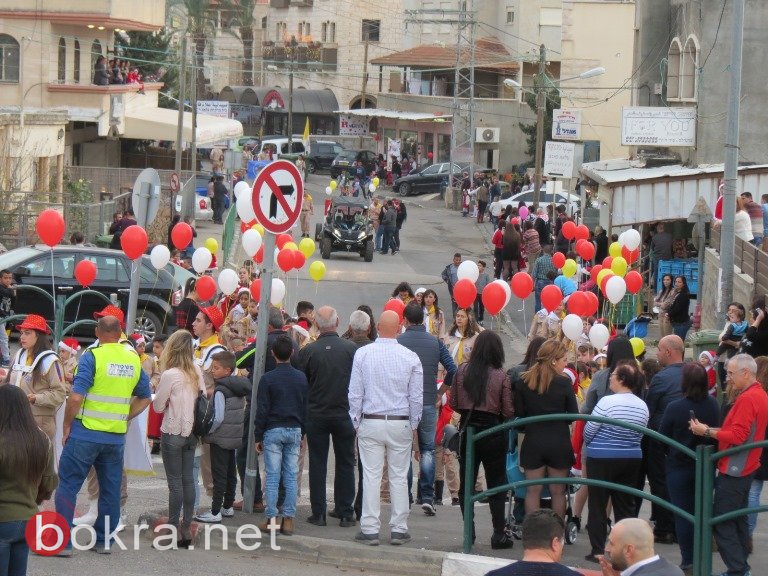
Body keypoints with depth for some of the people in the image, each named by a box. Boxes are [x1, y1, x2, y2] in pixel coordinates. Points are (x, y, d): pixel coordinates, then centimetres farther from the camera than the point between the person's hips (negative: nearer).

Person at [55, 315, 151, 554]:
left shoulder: (92, 357, -10)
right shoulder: (133, 360, 7)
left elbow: (76, 397, -16)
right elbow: (145, 398, 16)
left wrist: (67, 425, -4)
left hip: (86, 433, -5)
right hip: (116, 436, 5)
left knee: (68, 485, 1)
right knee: (110, 490, 12)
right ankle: (104, 540, 17)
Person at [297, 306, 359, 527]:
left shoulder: (308, 351, -8)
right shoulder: (352, 349, -8)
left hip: (316, 415, 0)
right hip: (345, 414, 0)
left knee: (317, 464, 7)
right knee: (345, 463, 9)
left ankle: (318, 513, 7)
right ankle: (345, 513, 10)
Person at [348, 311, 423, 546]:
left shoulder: (362, 354, -5)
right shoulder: (410, 357, -4)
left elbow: (355, 393, -1)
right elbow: (416, 396, 2)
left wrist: (356, 422, 9)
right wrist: (413, 425, 14)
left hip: (370, 423, 0)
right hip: (401, 423, 1)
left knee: (371, 477, 1)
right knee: (399, 478, 7)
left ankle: (370, 529, 2)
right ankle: (399, 529, 9)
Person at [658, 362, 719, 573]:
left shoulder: (674, 408, -20)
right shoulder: (713, 405, -9)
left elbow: (662, 437, -8)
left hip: (679, 467, -4)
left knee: (683, 514, 5)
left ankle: (688, 561, 6)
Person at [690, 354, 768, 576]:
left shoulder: (747, 399, -20)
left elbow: (737, 436, -23)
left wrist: (707, 431, -17)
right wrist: (713, 430, 6)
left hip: (733, 471, -10)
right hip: (745, 468, 10)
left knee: (722, 523, -7)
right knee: (737, 520, 15)